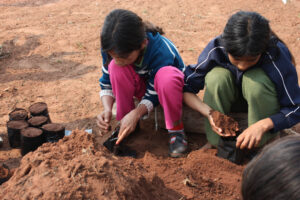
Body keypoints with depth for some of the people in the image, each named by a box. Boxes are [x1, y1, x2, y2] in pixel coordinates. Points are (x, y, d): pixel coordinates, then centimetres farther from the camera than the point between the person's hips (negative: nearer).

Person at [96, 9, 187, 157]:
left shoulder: (162, 52, -36)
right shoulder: (113, 48, -23)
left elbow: (153, 95, -26)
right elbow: (106, 83, -11)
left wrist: (135, 114, -40)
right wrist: (107, 109, -29)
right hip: (142, 87, 4)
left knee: (167, 75, -42)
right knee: (116, 67, -29)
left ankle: (176, 130, -20)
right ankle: (126, 127, -12)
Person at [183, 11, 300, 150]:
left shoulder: (277, 56, -31)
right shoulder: (216, 49, -27)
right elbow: (185, 88, -19)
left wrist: (263, 125, -40)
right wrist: (209, 112, -35)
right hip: (232, 101, 2)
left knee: (256, 80, -35)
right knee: (217, 76, -31)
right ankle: (216, 143, -15)